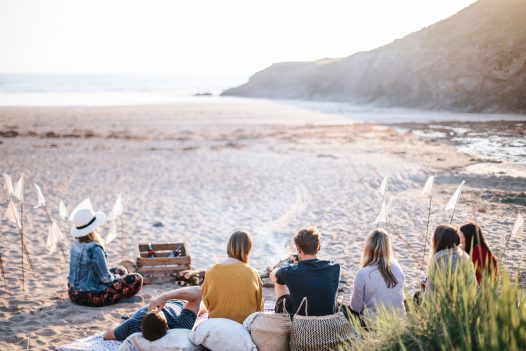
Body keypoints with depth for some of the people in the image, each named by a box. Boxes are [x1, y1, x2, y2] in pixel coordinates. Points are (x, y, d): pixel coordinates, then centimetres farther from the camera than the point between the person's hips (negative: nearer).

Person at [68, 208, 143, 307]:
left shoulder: (76, 244, 1)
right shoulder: (94, 249, -26)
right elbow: (106, 278, -19)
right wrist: (118, 277, 2)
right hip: (88, 297, -9)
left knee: (121, 270, 23)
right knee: (136, 279, -8)